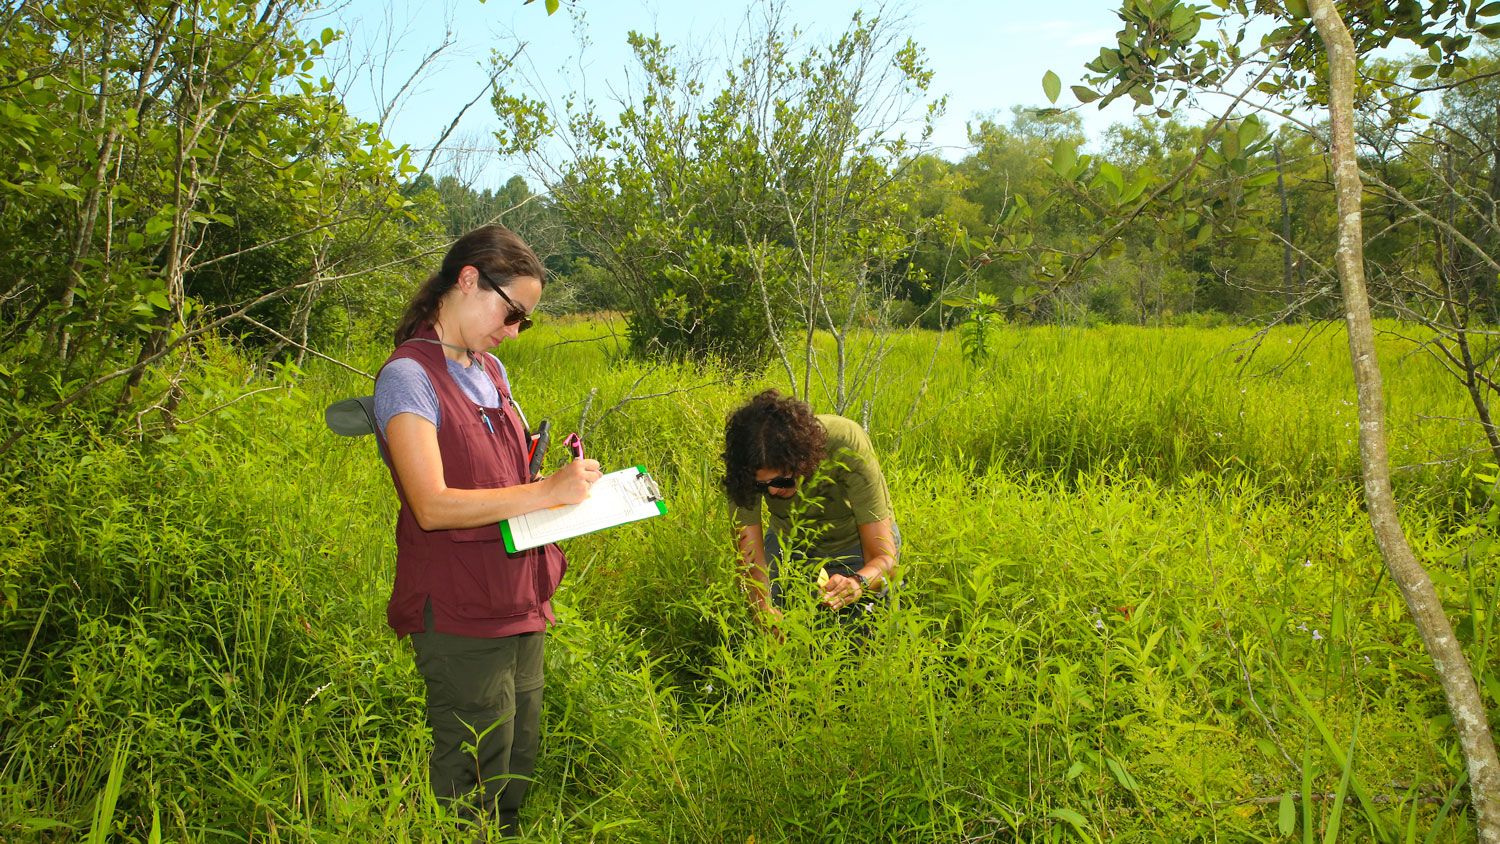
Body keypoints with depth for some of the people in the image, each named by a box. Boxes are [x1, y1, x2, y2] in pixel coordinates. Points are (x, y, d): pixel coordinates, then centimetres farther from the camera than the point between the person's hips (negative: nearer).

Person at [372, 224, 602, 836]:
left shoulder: (491, 371, 12)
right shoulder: (409, 375, -14)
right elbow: (432, 506, -22)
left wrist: (561, 477, 4)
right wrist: (547, 491, -22)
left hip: (519, 604, 8)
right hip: (460, 617, -8)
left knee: (519, 770, 18)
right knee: (473, 790, 4)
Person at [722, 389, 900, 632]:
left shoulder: (848, 446, -37)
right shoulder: (748, 468, -31)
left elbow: (883, 557, -33)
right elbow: (750, 559, -30)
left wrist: (858, 583, -56)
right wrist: (763, 607, -51)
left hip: (855, 541, -2)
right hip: (790, 540, 2)